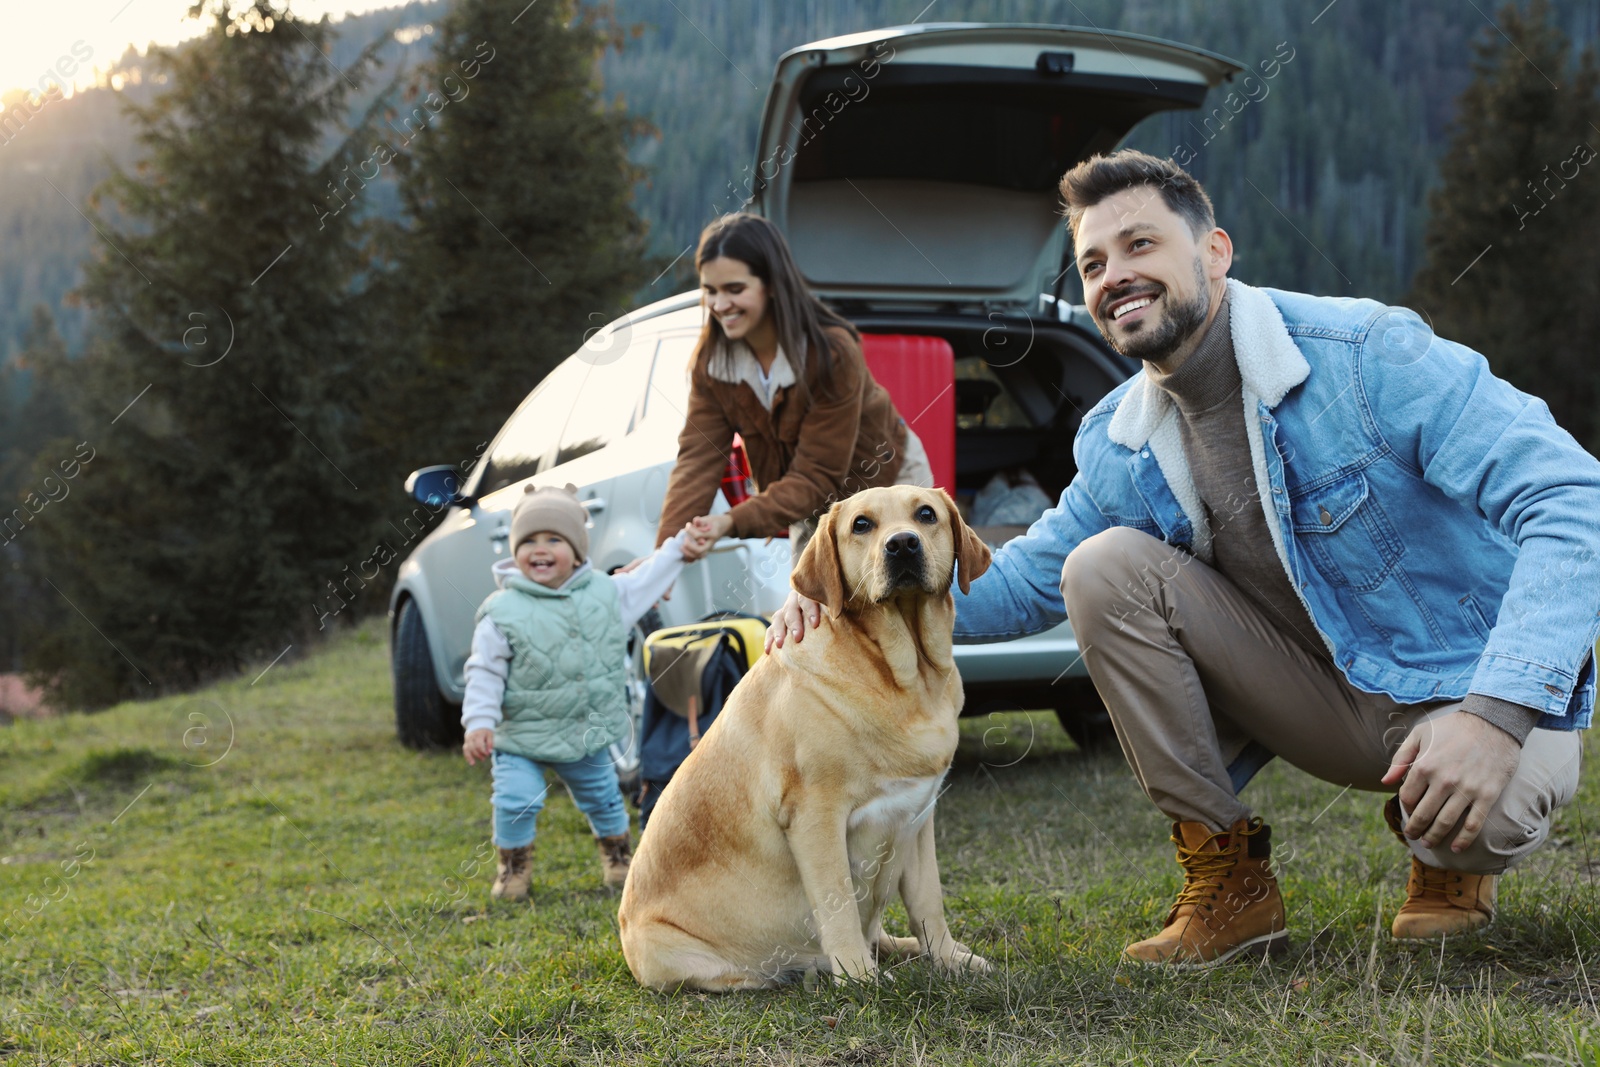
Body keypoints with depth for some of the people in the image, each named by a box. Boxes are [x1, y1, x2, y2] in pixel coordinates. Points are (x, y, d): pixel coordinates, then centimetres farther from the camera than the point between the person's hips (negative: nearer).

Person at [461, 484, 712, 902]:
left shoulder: (605, 592, -3)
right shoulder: (502, 612, -15)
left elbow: (644, 583, 16)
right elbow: (485, 673, -13)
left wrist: (679, 548, 15)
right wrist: (479, 723, -21)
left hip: (588, 735, 3)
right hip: (521, 735, -3)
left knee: (602, 797, 17)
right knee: (516, 800, -11)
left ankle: (618, 853, 43)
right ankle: (514, 865, 14)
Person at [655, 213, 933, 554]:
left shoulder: (833, 352, -33)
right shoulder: (711, 359, -17)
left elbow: (817, 478, -33)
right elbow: (698, 458, -24)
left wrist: (734, 522, -47)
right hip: (815, 506, 5)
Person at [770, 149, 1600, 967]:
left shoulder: (1365, 357, -22)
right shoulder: (1118, 446, -2)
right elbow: (1027, 579, 10)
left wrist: (1495, 713, -40)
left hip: (1461, 689, -4)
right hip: (1318, 696, 4)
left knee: (1480, 820, -37)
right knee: (1103, 567, -16)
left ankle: (1448, 850, 6)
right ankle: (1227, 880, -6)